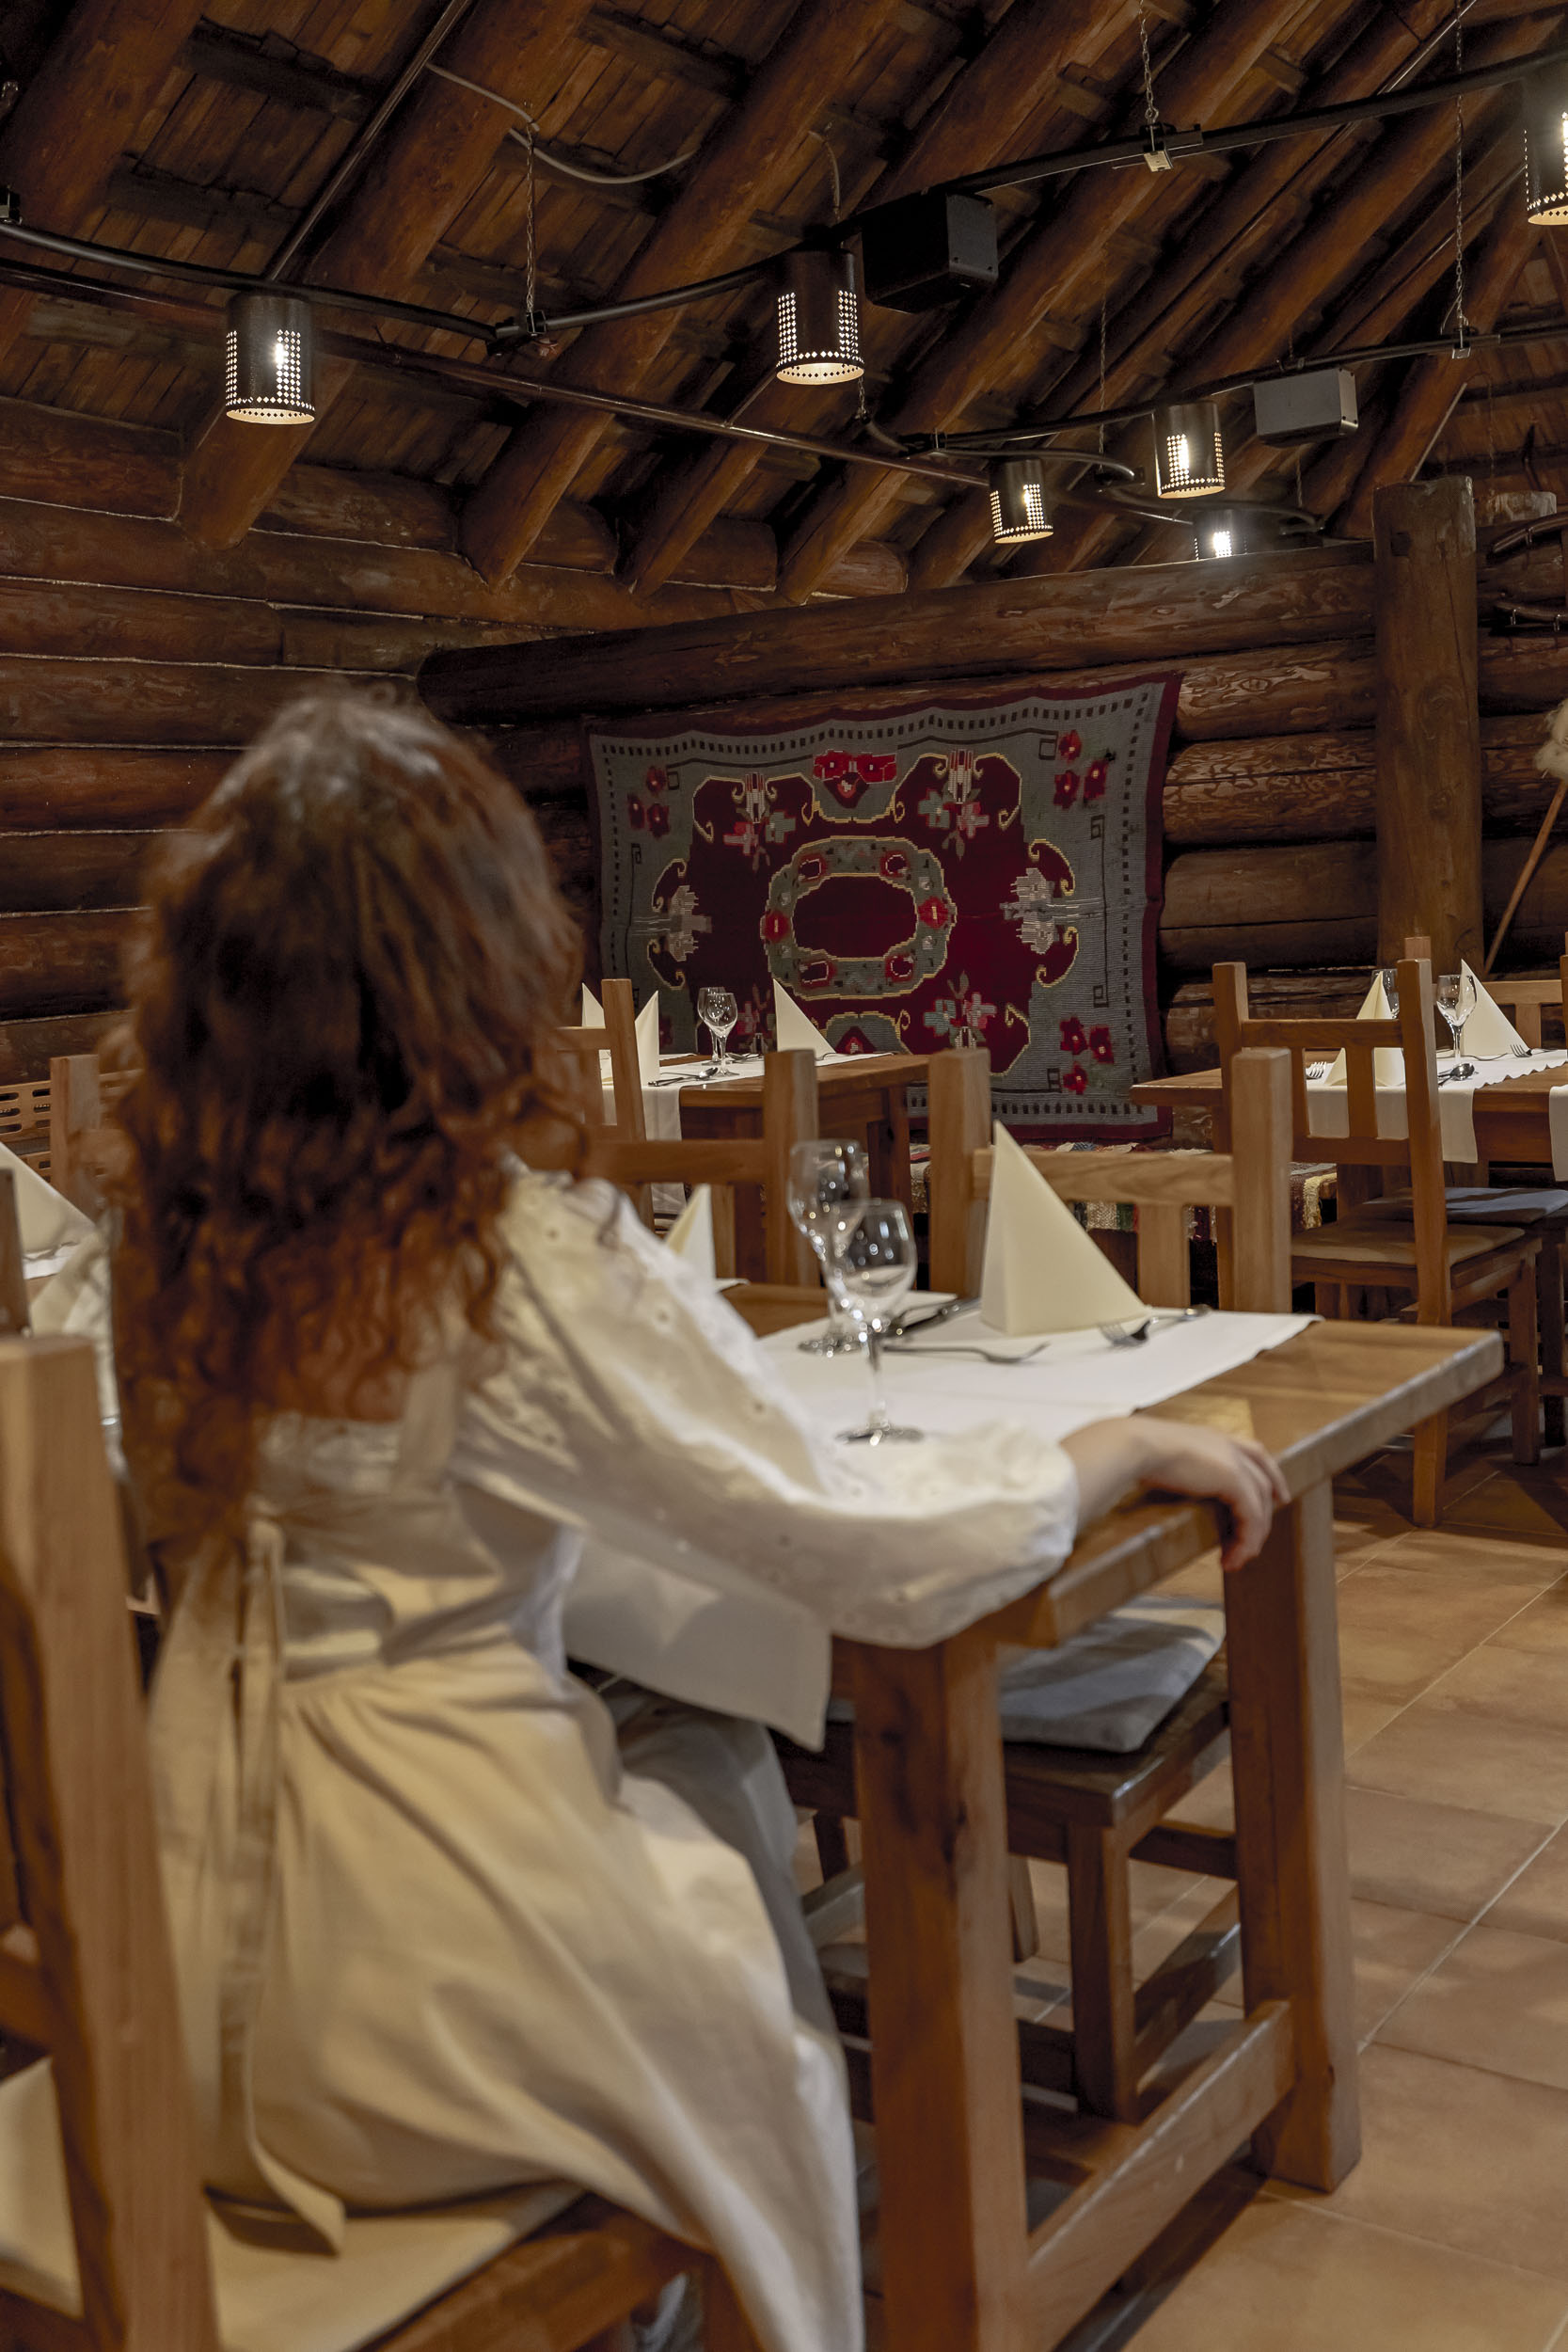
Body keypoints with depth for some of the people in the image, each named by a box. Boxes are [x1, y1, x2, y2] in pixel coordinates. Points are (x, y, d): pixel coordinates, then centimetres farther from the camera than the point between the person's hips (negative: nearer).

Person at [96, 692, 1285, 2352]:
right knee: (733, 1788, 21)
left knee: (687, 1768, 23)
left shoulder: (177, 1237, -4)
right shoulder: (530, 1259, -22)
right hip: (409, 1999, -5)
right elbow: (873, 1549, -18)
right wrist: (1139, 1447, -1)